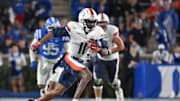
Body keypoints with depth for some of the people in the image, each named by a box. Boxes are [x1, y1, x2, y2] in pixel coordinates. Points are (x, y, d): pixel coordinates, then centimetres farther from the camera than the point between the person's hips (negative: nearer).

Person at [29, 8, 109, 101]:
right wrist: (39, 43, -6)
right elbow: (54, 33, -7)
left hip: (78, 62, 6)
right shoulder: (74, 27, -15)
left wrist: (98, 49, -25)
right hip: (68, 58, -6)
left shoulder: (97, 32, -2)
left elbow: (105, 52, -2)